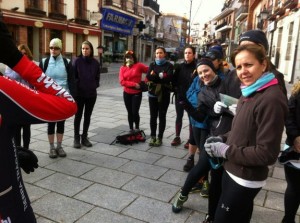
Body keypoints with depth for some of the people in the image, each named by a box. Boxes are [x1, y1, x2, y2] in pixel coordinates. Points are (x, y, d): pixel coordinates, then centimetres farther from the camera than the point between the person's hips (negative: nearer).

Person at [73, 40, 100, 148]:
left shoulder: (95, 62, 3)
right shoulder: (77, 61, -6)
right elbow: (72, 76, -5)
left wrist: (95, 86, 0)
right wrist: (77, 86, -9)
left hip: (92, 93, 3)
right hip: (79, 93, -3)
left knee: (87, 116, 11)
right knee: (78, 116, 5)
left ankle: (84, 137, 23)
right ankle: (76, 138, 17)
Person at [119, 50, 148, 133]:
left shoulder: (139, 65, -6)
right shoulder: (122, 68, 2)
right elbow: (122, 82, -7)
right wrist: (134, 84, -16)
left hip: (137, 93, -3)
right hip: (126, 93, 3)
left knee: (135, 112, -6)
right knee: (130, 112, 11)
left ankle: (137, 128, 15)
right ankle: (131, 129, 23)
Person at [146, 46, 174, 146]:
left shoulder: (169, 65, 1)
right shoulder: (152, 64, 10)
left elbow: (169, 78, -16)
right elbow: (148, 76, -6)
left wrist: (155, 76, -15)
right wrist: (162, 76, -17)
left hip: (164, 94, -2)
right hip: (153, 93, 3)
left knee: (162, 116, 5)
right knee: (153, 116, 7)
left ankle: (160, 137, 14)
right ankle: (153, 136, 18)